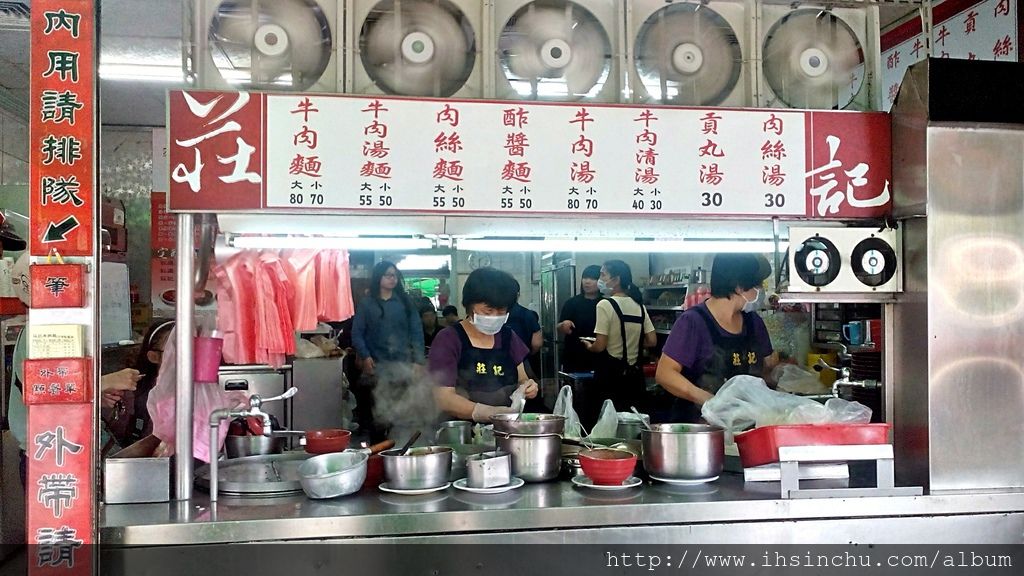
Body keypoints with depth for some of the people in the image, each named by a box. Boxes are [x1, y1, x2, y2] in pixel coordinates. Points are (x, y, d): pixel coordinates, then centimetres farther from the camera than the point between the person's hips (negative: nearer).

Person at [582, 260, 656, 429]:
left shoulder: (605, 305, -12)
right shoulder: (639, 305, 6)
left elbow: (600, 346, -16)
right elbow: (652, 341, 7)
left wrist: (589, 346, 5)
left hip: (609, 374, -6)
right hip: (634, 374, 6)